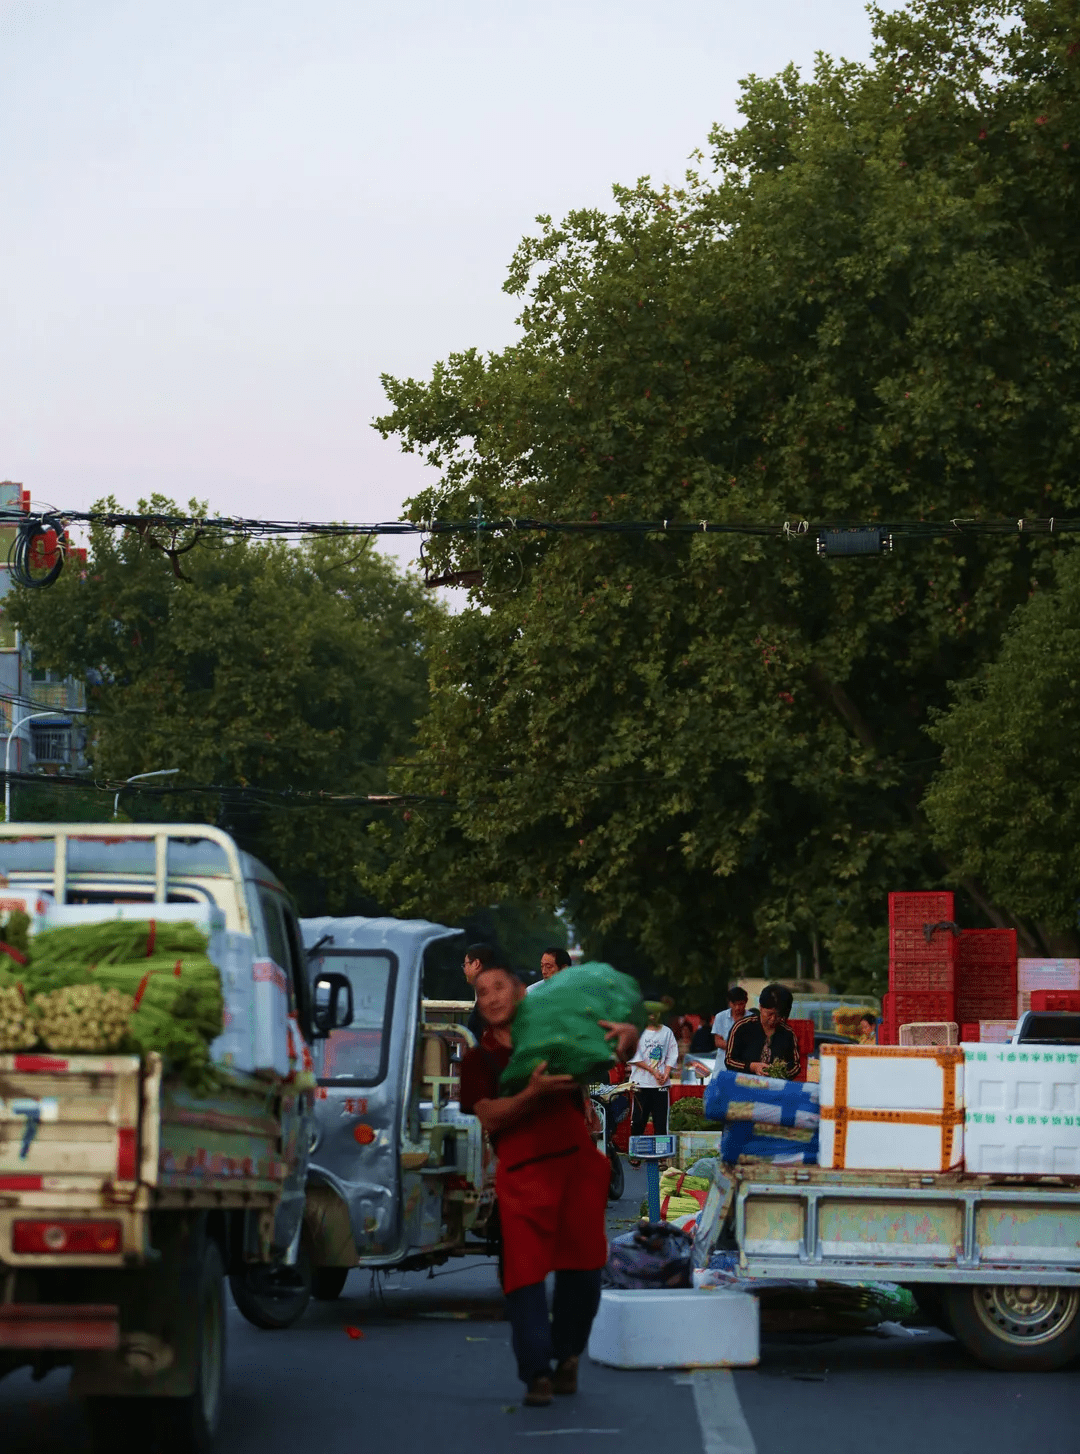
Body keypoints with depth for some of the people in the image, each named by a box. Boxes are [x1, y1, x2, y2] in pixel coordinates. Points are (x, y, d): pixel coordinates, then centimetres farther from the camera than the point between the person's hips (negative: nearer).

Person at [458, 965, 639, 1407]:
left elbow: (617, 1054, 19)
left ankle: (567, 1358, 25)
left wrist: (628, 1036, -6)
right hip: (522, 1172, -2)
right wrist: (535, 1093, -24)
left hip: (577, 1162, 2)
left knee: (581, 1267, 5)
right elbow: (489, 1117, -8)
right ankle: (536, 1374, -10)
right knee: (526, 1271, -10)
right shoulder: (479, 1060, 8)